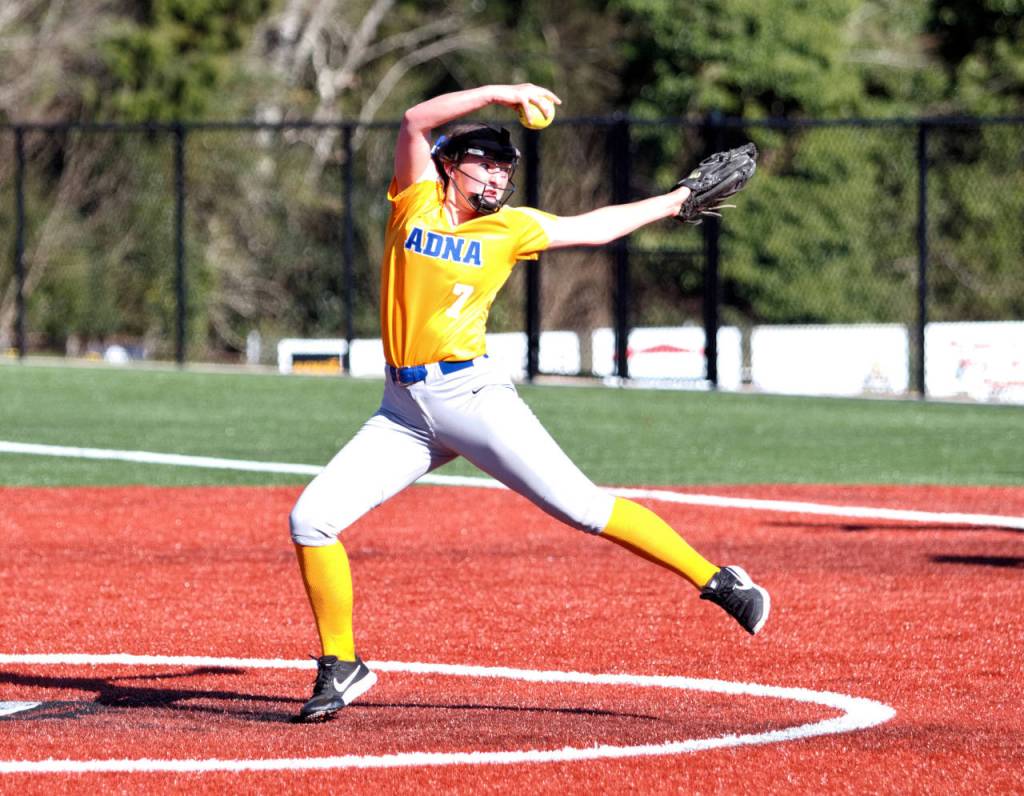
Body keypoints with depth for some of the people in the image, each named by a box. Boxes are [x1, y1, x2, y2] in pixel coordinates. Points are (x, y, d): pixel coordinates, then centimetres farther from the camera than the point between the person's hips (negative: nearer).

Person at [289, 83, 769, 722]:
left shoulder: (508, 229, 8)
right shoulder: (416, 202, 8)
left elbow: (597, 227, 19)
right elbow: (416, 121, -5)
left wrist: (677, 200, 22)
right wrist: (500, 94, -10)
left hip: (470, 392, -2)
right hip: (404, 410, 2)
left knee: (582, 507, -11)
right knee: (311, 519, -6)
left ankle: (719, 582, -5)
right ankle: (341, 668, 8)